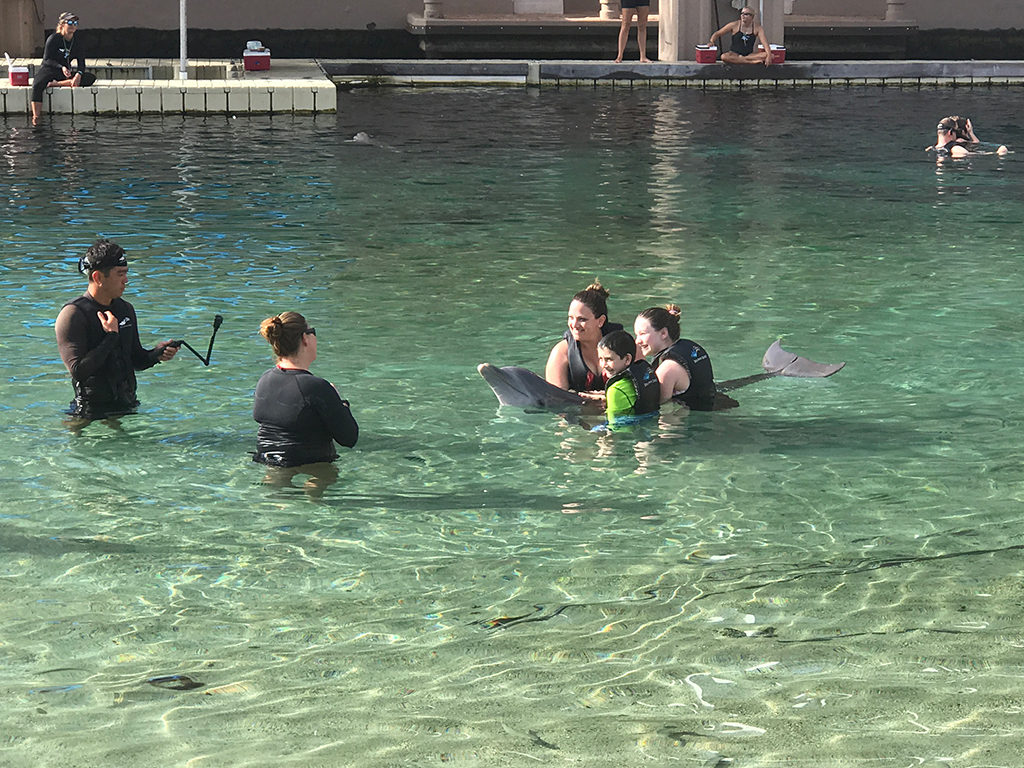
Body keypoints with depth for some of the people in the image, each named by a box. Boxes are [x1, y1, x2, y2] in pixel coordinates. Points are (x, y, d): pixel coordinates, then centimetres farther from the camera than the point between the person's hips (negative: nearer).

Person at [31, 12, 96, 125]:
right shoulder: (53, 39, -8)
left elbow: (81, 63, 0)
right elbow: (47, 60, -14)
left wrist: (78, 74, -23)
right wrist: (61, 68, -31)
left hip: (66, 71, 5)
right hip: (48, 69, -5)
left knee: (91, 78, -21)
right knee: (37, 86, -38)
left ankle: (57, 83, -29)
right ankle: (35, 118, -42)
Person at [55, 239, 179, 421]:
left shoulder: (125, 309, 10)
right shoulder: (73, 314, -14)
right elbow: (78, 371, -23)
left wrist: (157, 354, -3)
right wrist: (111, 337, -19)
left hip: (128, 406, 6)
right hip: (92, 412, -6)